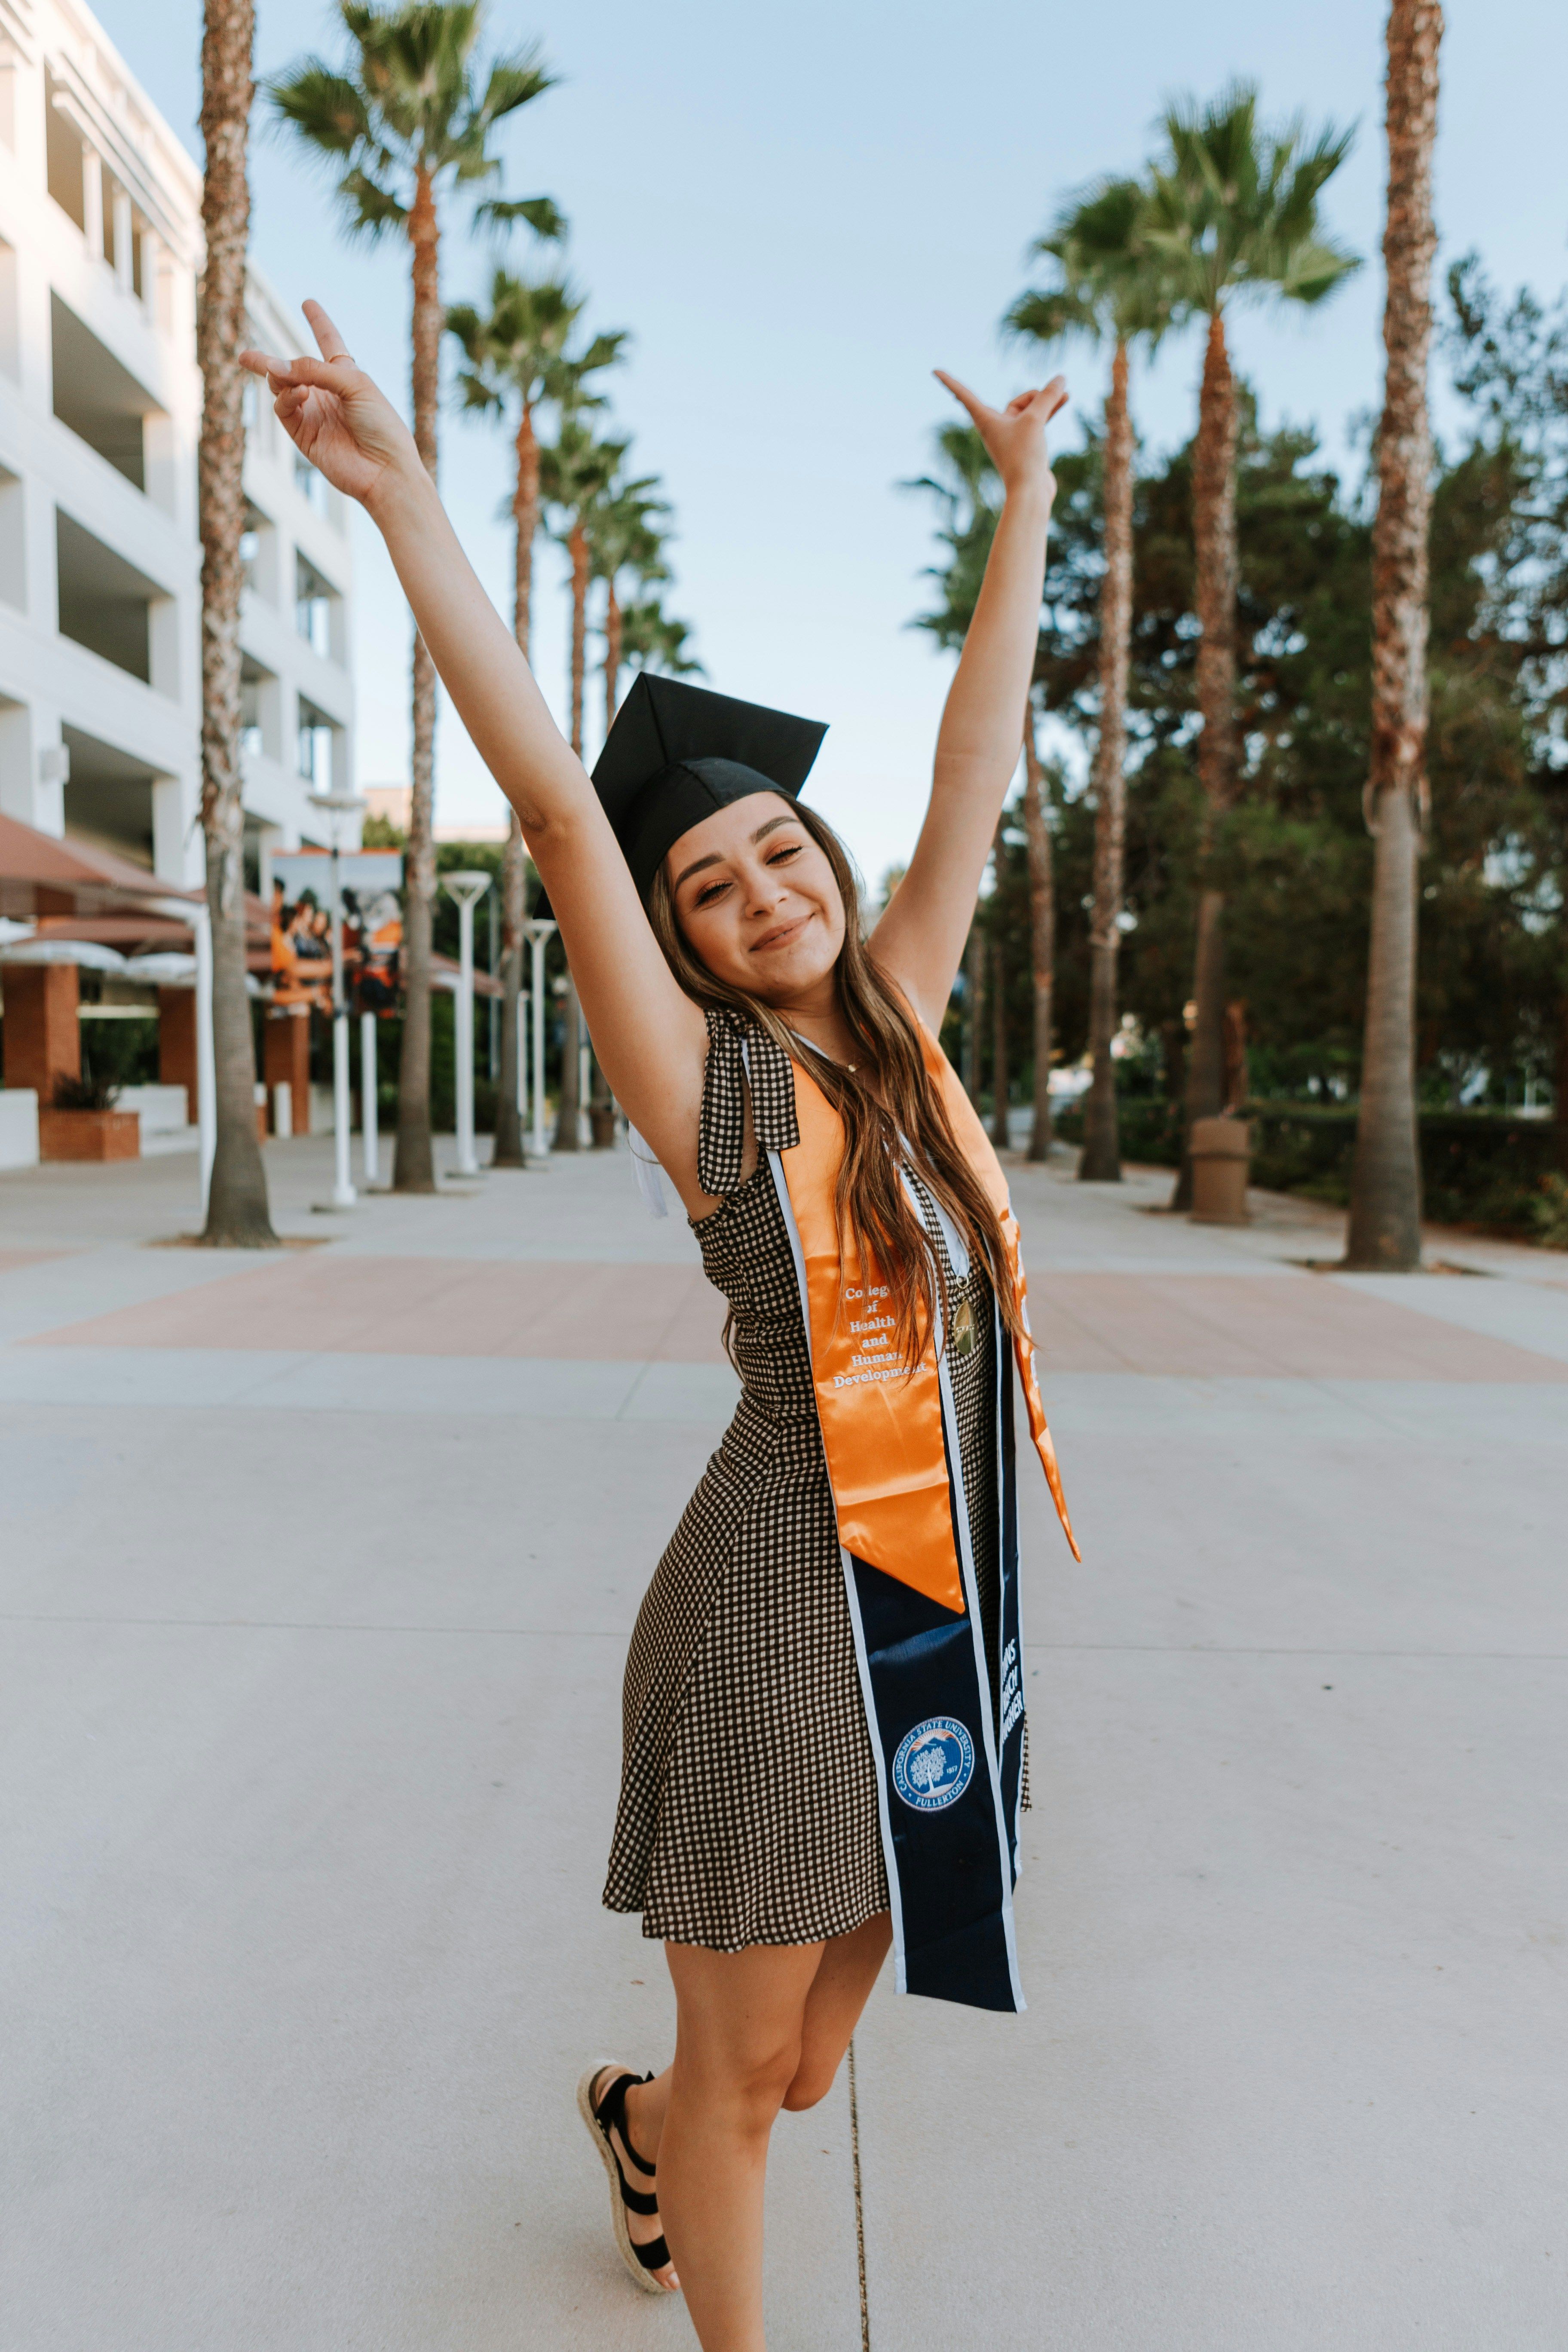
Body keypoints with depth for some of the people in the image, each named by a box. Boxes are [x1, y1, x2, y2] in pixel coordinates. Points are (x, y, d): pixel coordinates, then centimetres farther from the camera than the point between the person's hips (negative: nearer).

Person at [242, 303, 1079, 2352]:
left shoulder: (896, 1022, 5)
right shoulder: (706, 1081, -10)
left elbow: (979, 759, 9)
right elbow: (557, 803, -18)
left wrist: (1027, 488, 15)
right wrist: (403, 497, -20)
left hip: (946, 1596, 6)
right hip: (784, 1598, -6)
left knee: (812, 2053, 24)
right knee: (749, 2062, 13)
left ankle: (640, 2124, 56)